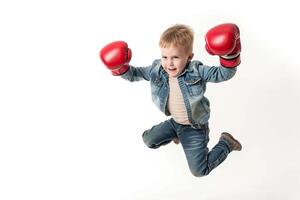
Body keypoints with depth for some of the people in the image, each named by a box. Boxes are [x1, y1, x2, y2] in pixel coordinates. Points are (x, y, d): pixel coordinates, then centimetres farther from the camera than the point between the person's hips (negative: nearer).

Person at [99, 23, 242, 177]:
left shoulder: (196, 71, -26)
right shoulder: (157, 70, -13)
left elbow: (223, 74, -33)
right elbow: (133, 74, -4)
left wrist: (229, 54, -50)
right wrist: (120, 67, -24)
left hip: (194, 128, -5)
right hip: (174, 122, 5)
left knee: (199, 171, -3)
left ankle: (226, 143, 20)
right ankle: (175, 135, 38)